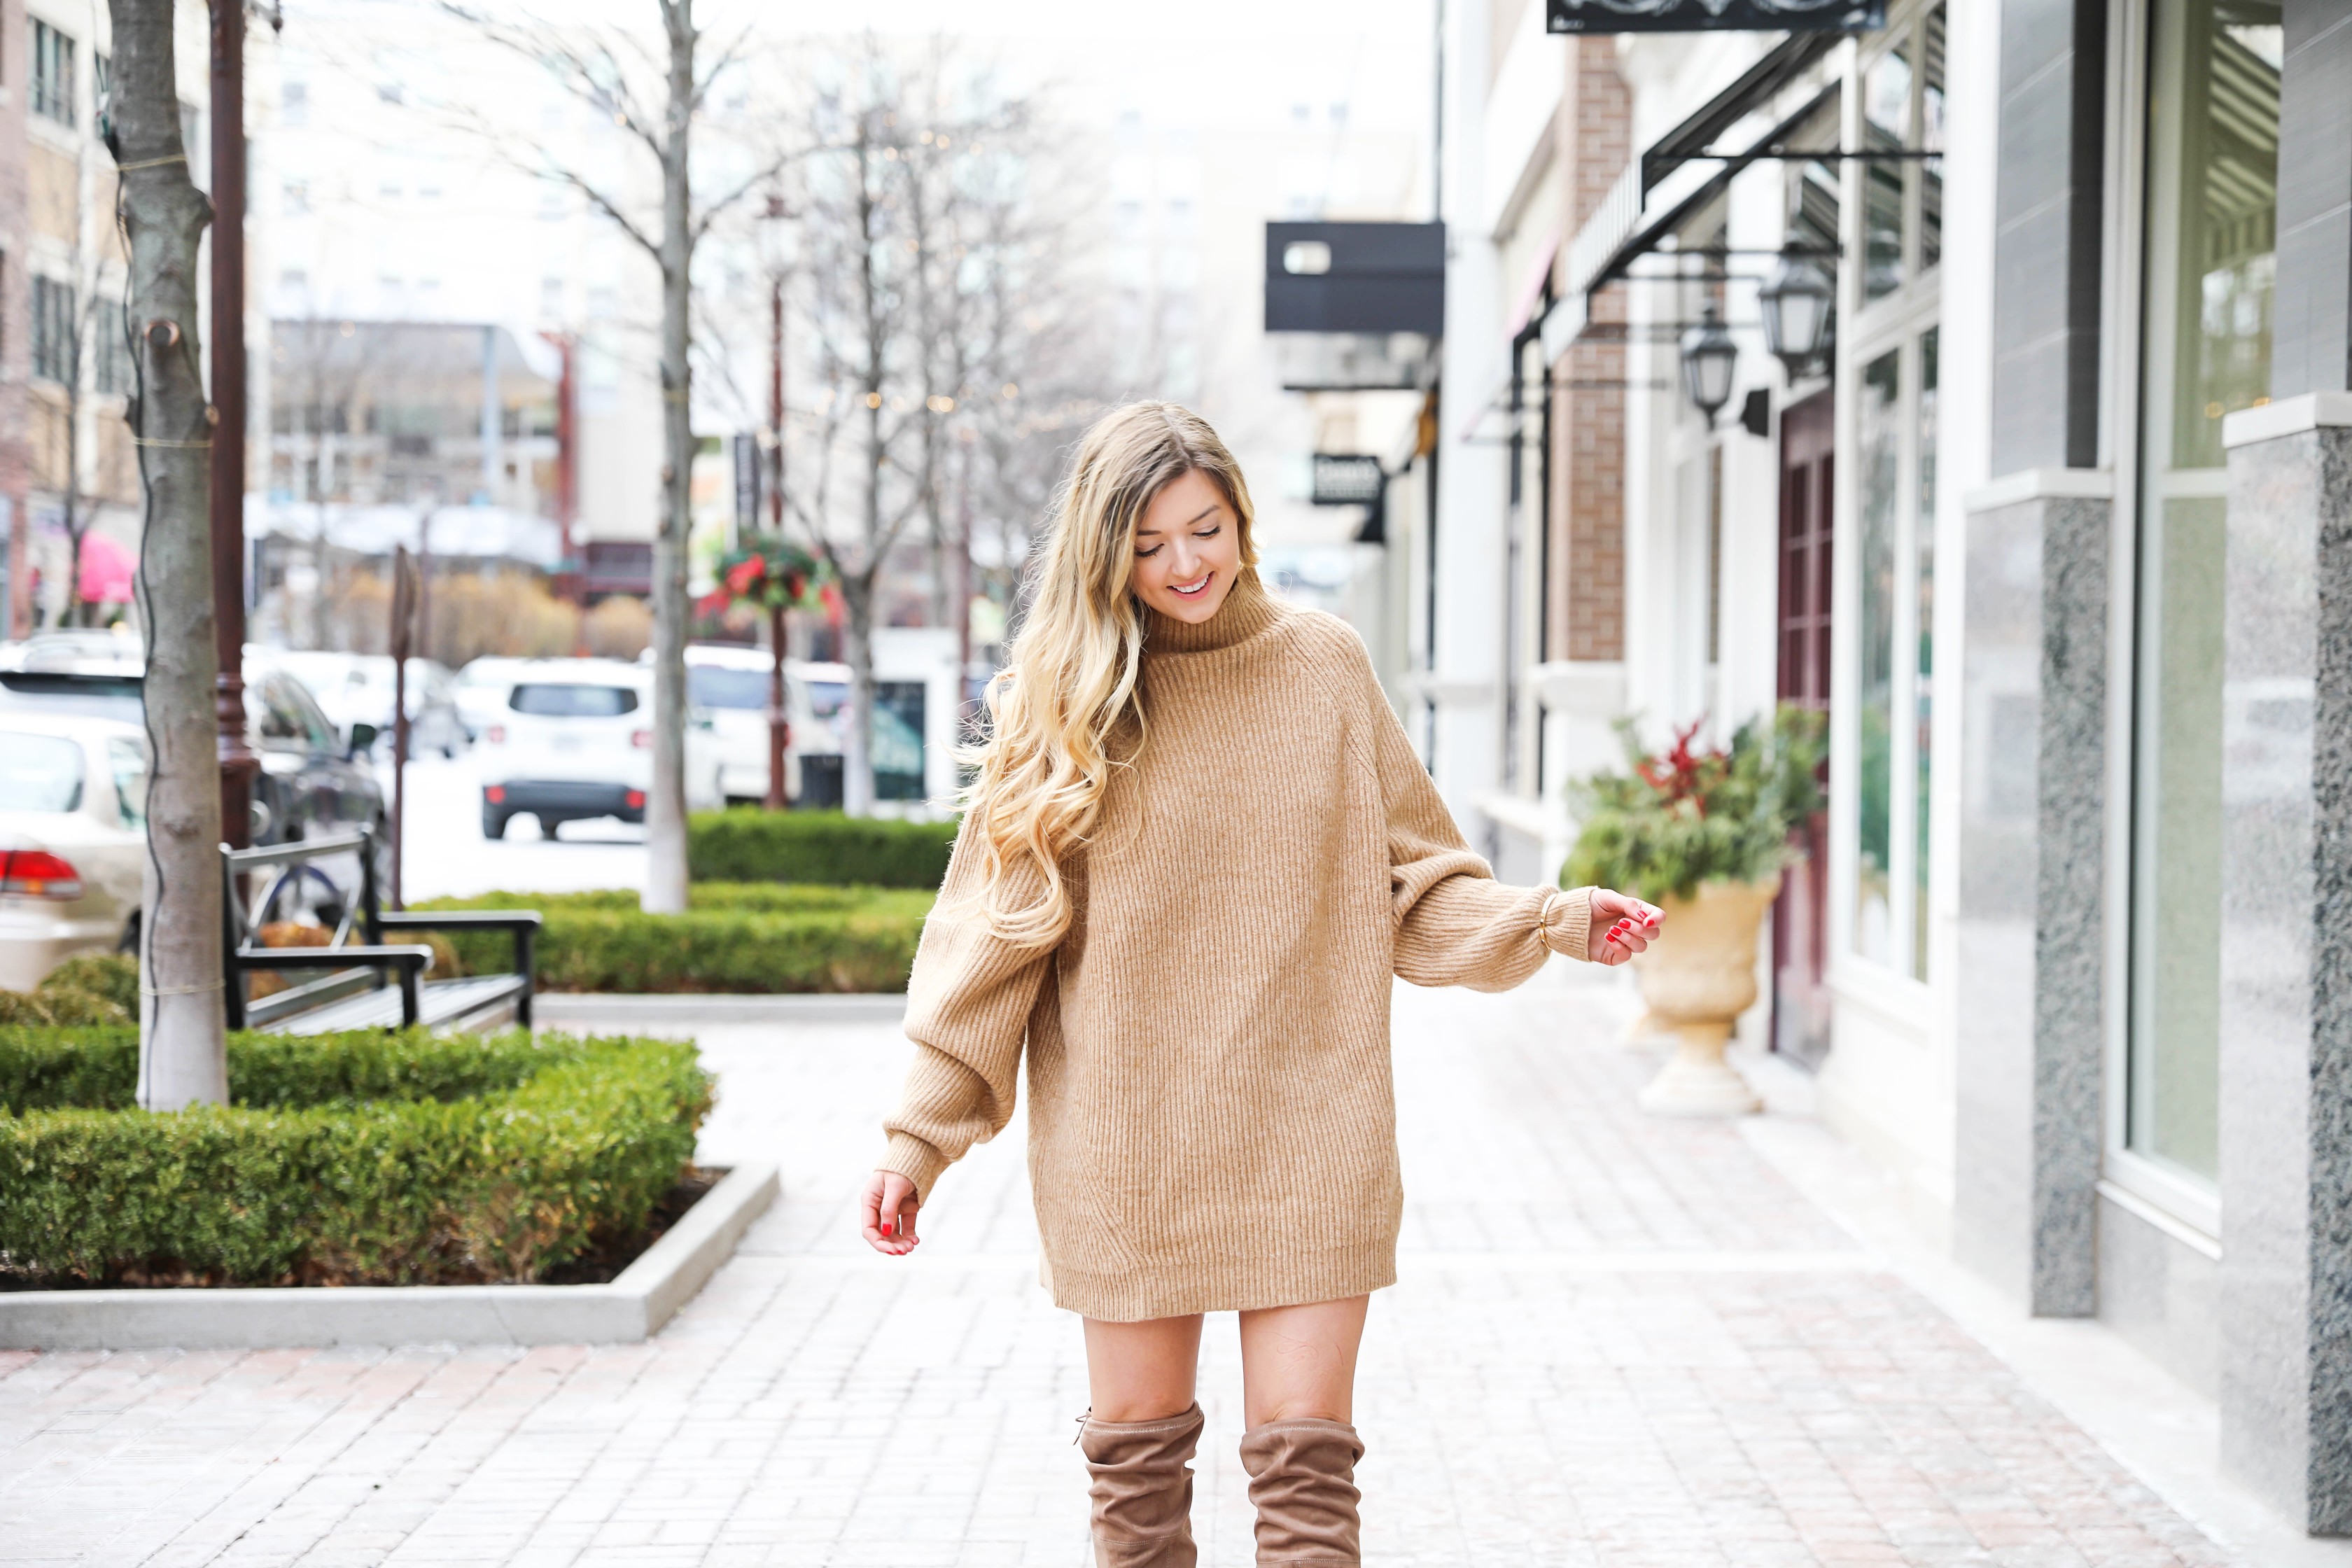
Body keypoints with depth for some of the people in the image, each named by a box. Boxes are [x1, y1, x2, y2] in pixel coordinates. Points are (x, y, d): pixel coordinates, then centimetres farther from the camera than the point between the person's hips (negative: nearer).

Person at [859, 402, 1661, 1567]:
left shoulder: (1325, 665, 3)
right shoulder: (1068, 692, 1)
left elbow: (1409, 881, 9)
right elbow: (993, 924, 1)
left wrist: (1548, 922, -7)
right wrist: (919, 1134, -4)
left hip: (1305, 1132, 0)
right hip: (1122, 1142, 0)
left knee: (1306, 1458, -4)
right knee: (1135, 1448, 8)